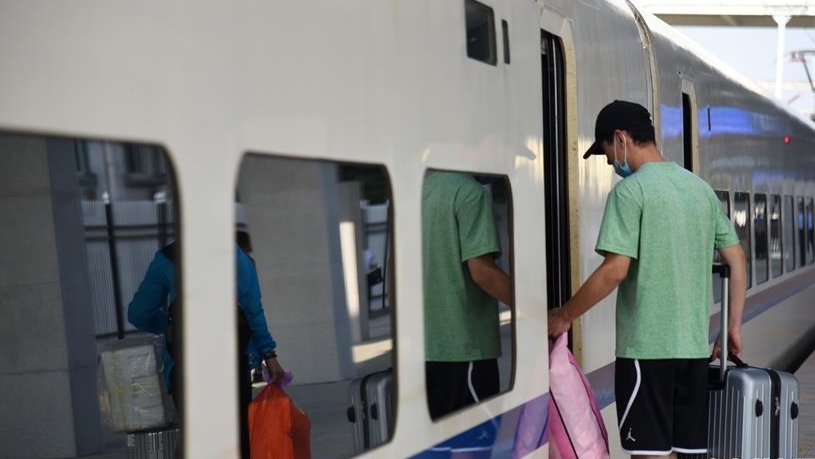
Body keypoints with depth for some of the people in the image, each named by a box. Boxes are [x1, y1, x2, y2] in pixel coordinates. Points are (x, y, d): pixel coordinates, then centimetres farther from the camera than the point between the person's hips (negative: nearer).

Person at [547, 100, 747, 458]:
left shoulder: (630, 191, -10)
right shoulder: (701, 188, 12)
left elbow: (615, 270, -16)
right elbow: (736, 260, 13)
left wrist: (565, 316, -6)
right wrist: (733, 326, 19)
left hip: (646, 346, -7)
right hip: (695, 345, 7)